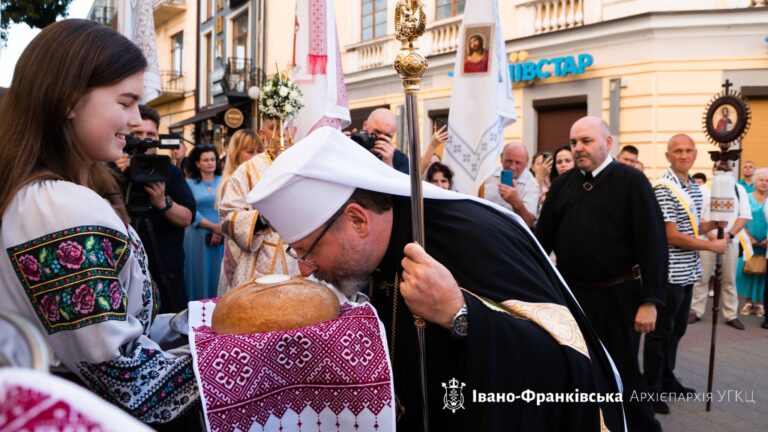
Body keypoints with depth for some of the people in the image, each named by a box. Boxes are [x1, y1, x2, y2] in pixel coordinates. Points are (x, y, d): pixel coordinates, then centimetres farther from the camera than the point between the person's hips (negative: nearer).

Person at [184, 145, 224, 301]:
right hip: (198, 236, -1)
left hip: (222, 236, 1)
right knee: (200, 275, 3)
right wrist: (213, 226, -13)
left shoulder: (224, 181, 7)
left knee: (219, 275, 3)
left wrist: (221, 230, -13)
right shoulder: (190, 183, 5)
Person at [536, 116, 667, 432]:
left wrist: (650, 300, -16)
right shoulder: (563, 183, 6)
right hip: (570, 293, 5)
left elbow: (653, 243, -12)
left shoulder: (631, 181, -8)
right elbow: (543, 236, 7)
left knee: (623, 372, 8)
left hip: (617, 295, -4)